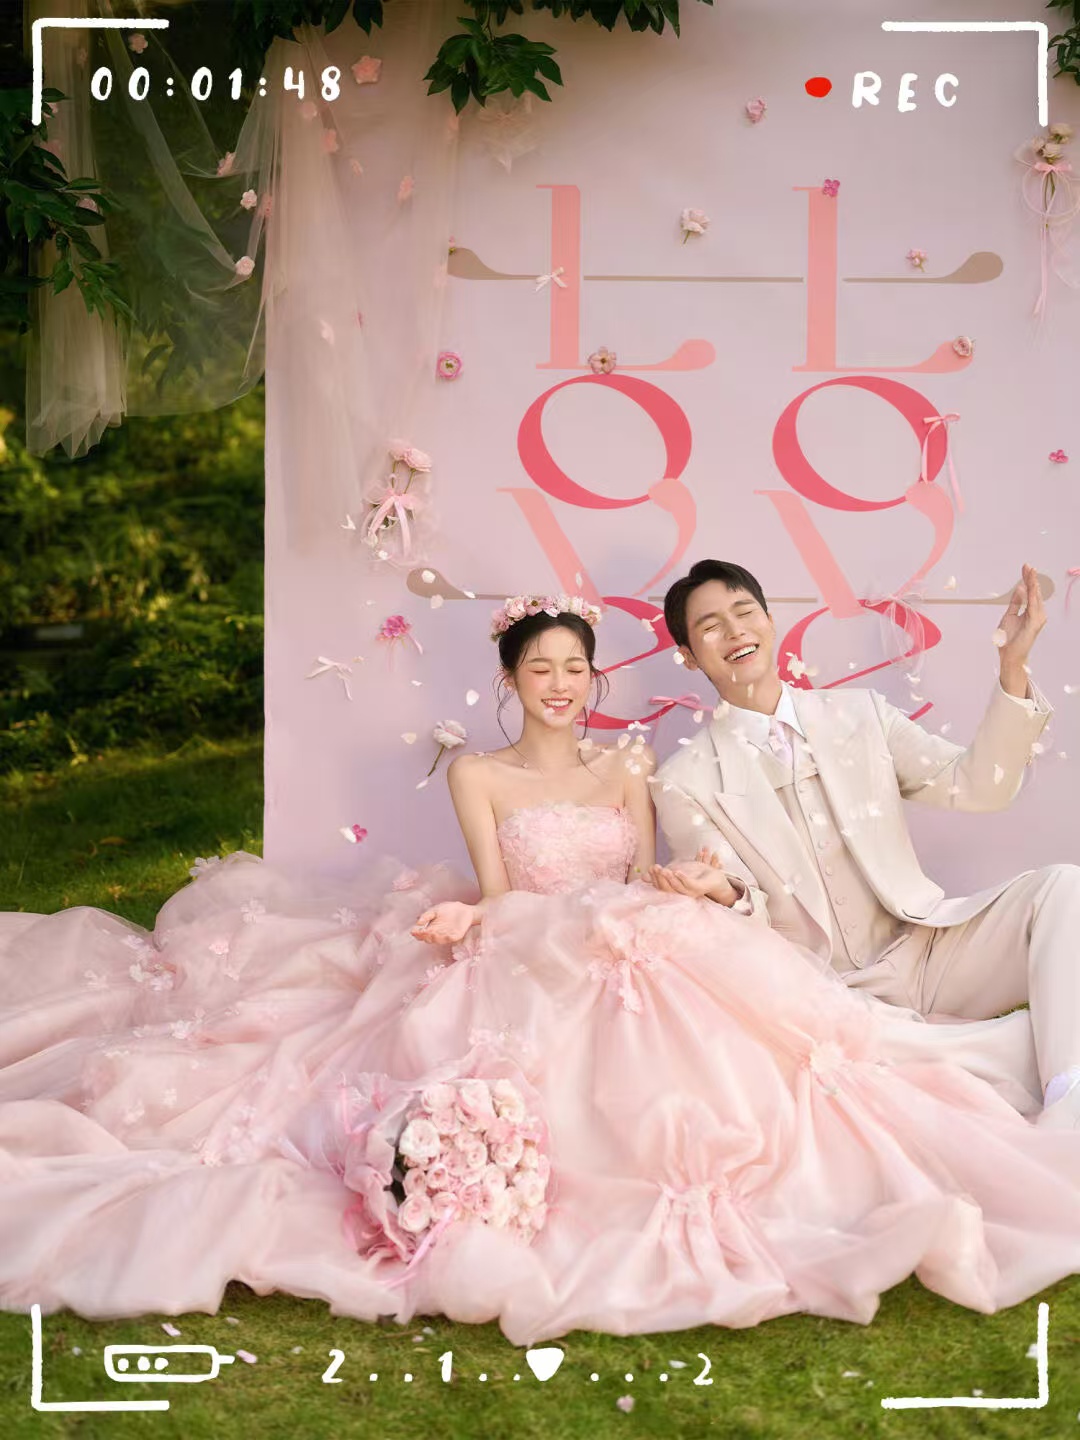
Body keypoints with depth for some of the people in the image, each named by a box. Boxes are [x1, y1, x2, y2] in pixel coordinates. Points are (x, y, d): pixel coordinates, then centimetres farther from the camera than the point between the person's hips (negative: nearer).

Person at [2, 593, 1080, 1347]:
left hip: (632, 966, 3)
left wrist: (676, 886, -12)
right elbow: (496, 898, 0)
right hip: (527, 974, -3)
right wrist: (470, 918, -24)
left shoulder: (627, 769, 20)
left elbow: (645, 883, 12)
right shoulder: (478, 776, 10)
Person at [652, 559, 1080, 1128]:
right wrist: (726, 893, -29)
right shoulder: (684, 782, 0)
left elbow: (976, 787, 4)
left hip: (927, 949, 4)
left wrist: (1012, 666, -8)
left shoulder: (859, 711, 10)